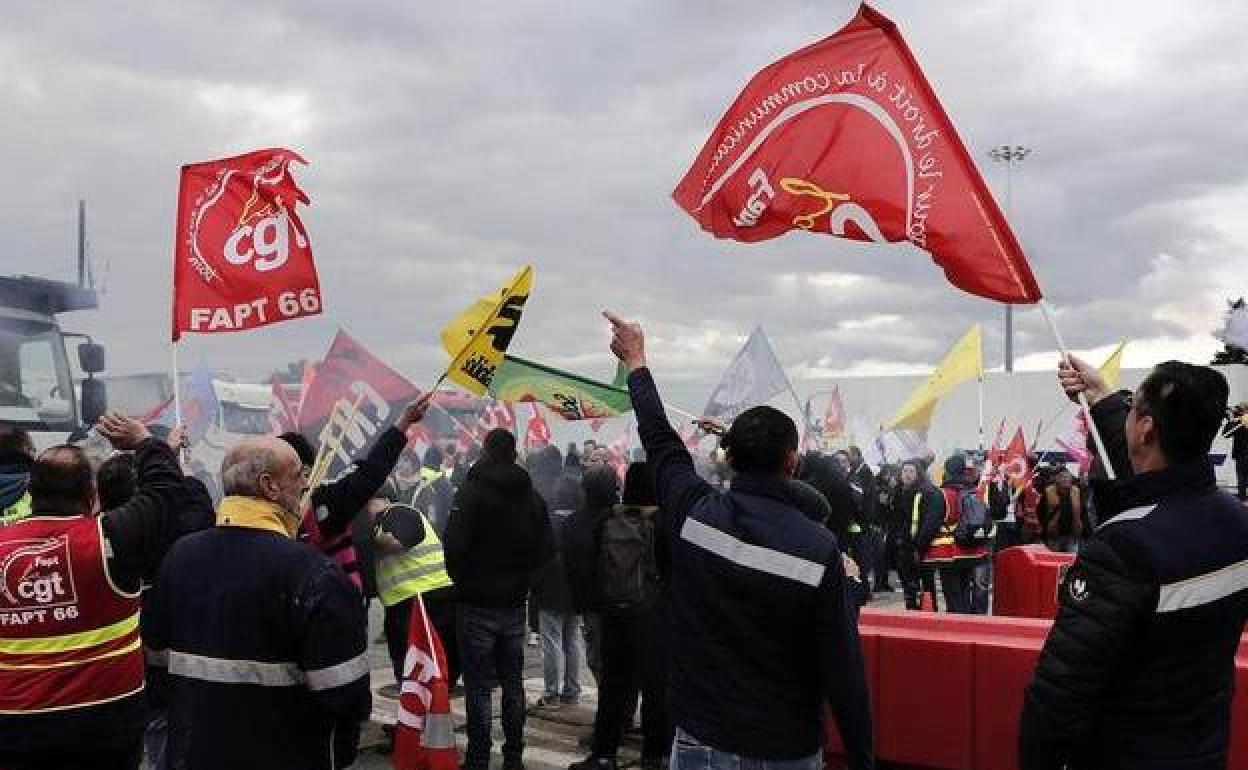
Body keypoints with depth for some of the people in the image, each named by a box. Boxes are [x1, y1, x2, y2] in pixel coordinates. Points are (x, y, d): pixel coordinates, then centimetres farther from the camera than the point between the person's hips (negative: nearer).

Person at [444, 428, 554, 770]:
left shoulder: (472, 490, -12)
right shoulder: (532, 495, 4)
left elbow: (455, 545, -20)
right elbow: (546, 549, 4)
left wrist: (461, 579, -3)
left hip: (478, 604, -5)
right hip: (515, 604, 5)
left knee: (478, 687, 1)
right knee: (513, 683, 13)